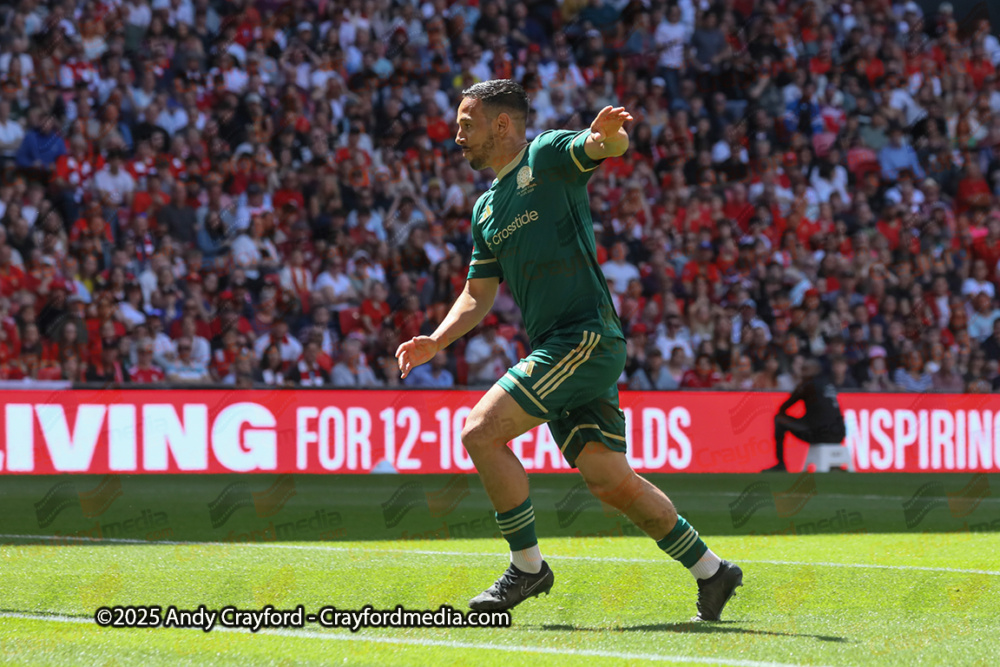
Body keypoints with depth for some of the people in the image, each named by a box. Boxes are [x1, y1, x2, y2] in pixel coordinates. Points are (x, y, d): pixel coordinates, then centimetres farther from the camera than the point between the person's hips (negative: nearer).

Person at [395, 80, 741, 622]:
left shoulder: (550, 155, -1)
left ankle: (528, 565, -5)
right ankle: (710, 571, 17)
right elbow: (478, 296, 24)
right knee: (609, 481, 4)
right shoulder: (485, 210, 22)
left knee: (481, 432, -16)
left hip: (587, 337, -8)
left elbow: (614, 146, -19)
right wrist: (436, 341, 7)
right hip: (553, 351, 8)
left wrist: (606, 134, -44)